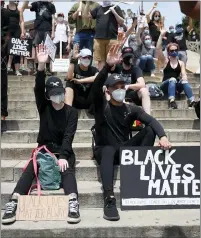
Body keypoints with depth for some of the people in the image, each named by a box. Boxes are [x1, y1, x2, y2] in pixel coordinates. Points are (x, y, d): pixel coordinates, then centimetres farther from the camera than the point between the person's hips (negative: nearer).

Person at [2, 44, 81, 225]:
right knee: (29, 171, -24)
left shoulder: (71, 112, -3)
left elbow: (68, 136, -14)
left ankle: (73, 203, -45)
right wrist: (41, 66, -33)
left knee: (68, 170, -30)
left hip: (63, 151, -1)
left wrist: (63, 156, -31)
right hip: (44, 149, 1)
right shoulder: (44, 108, 1)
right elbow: (38, 89, -17)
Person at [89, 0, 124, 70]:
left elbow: (121, 22, 4)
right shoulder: (98, 8, 16)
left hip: (112, 38, -2)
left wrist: (114, 12, -8)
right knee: (100, 60, 3)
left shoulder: (116, 8, 8)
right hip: (98, 38, 3)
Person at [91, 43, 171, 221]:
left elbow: (152, 121, -10)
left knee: (150, 130, -16)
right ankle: (109, 198, -49)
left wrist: (163, 136, -32)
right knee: (109, 150, -40)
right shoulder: (102, 106, 1)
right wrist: (108, 66, -37)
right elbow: (96, 86, -20)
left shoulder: (132, 109, 7)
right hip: (104, 150, -3)